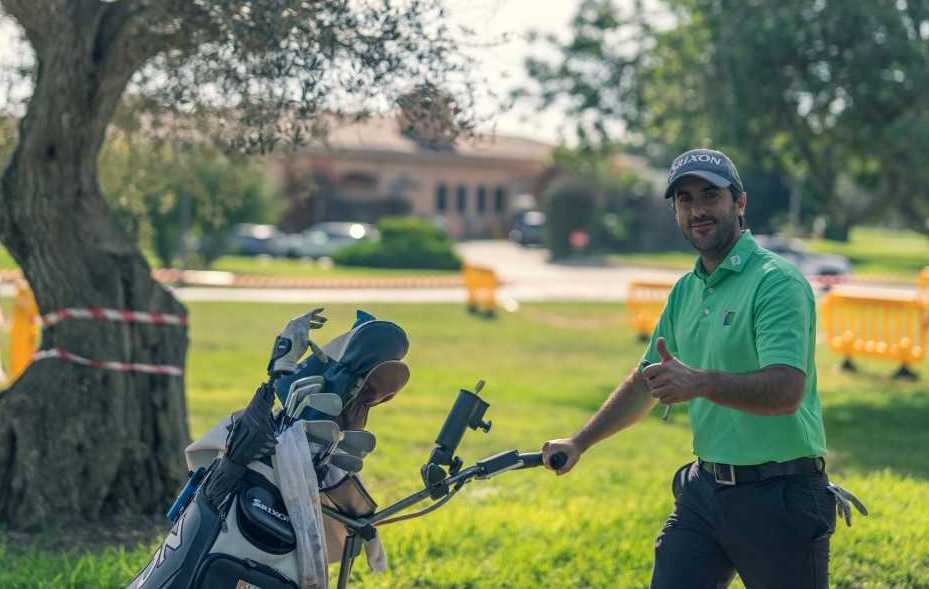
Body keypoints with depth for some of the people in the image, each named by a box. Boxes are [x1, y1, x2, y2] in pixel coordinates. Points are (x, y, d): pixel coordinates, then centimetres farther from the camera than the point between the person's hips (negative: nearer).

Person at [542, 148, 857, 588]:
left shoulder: (776, 281, -13)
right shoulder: (685, 291, 12)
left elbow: (787, 391, -26)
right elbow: (647, 381, 22)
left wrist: (701, 382, -40)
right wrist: (580, 442, 14)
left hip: (779, 497, -7)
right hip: (704, 489, 7)